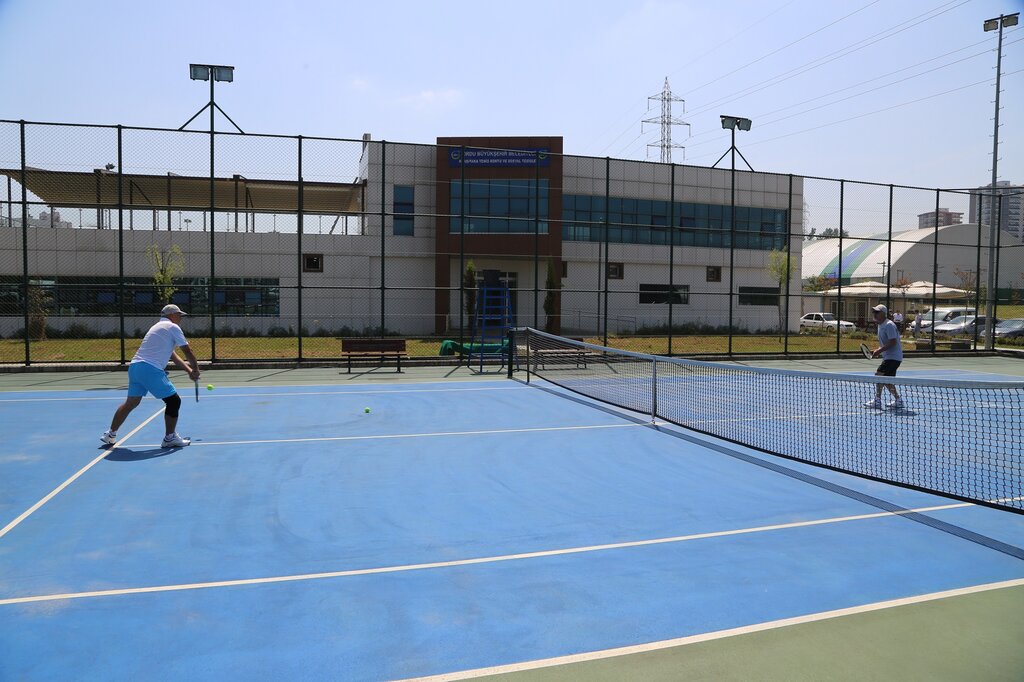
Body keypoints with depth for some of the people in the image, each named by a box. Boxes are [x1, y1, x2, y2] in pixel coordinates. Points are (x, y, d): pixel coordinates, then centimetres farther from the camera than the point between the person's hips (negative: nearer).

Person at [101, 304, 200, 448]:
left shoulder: (157, 327, 27)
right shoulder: (173, 327, -1)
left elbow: (173, 355, 26)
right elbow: (188, 352, -2)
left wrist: (188, 370, 21)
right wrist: (195, 370, 11)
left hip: (134, 366, 9)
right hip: (150, 369, -9)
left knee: (131, 402, 20)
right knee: (173, 401, -1)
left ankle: (110, 435, 28)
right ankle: (170, 438, 4)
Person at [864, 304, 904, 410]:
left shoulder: (889, 325, -16)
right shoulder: (880, 325, 15)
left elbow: (893, 342, -23)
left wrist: (880, 350, -23)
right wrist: (878, 350, 8)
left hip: (893, 357, -10)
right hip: (888, 357, 10)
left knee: (879, 375, -17)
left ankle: (877, 401, -14)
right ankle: (898, 401, 22)